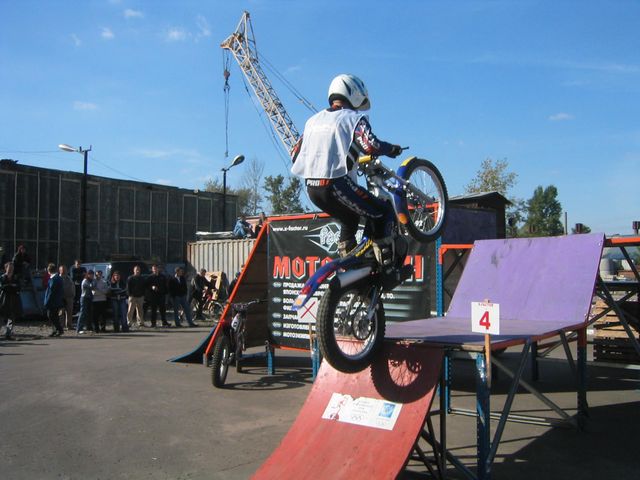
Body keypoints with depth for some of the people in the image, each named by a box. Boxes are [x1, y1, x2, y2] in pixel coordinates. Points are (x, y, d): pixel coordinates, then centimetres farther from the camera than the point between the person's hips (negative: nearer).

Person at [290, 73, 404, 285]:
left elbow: (295, 154, 20)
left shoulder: (314, 119, 20)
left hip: (312, 188, 7)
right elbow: (370, 146, -17)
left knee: (349, 219, 31)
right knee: (383, 213, 10)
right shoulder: (354, 117, 0)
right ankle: (386, 270, 4)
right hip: (336, 186, -7)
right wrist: (392, 149, 2)